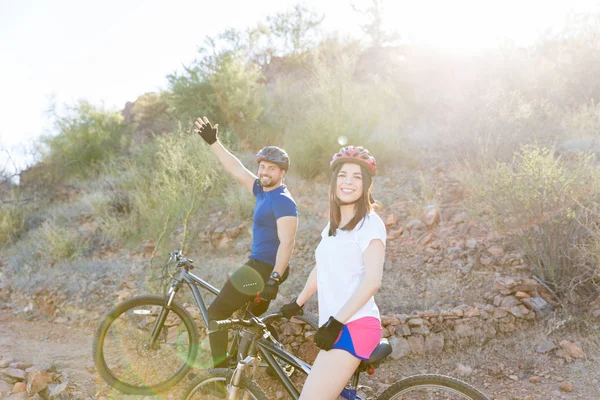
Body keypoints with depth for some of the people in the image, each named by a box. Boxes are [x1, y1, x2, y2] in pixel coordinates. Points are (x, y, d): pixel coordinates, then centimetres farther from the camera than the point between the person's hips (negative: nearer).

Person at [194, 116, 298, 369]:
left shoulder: (283, 202, -18)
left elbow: (287, 242, -26)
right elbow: (236, 169, 13)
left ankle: (221, 368, 0)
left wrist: (275, 278, -33)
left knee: (217, 312, -6)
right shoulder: (262, 191, 8)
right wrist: (213, 142, 13)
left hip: (264, 269, -10)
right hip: (258, 265, 10)